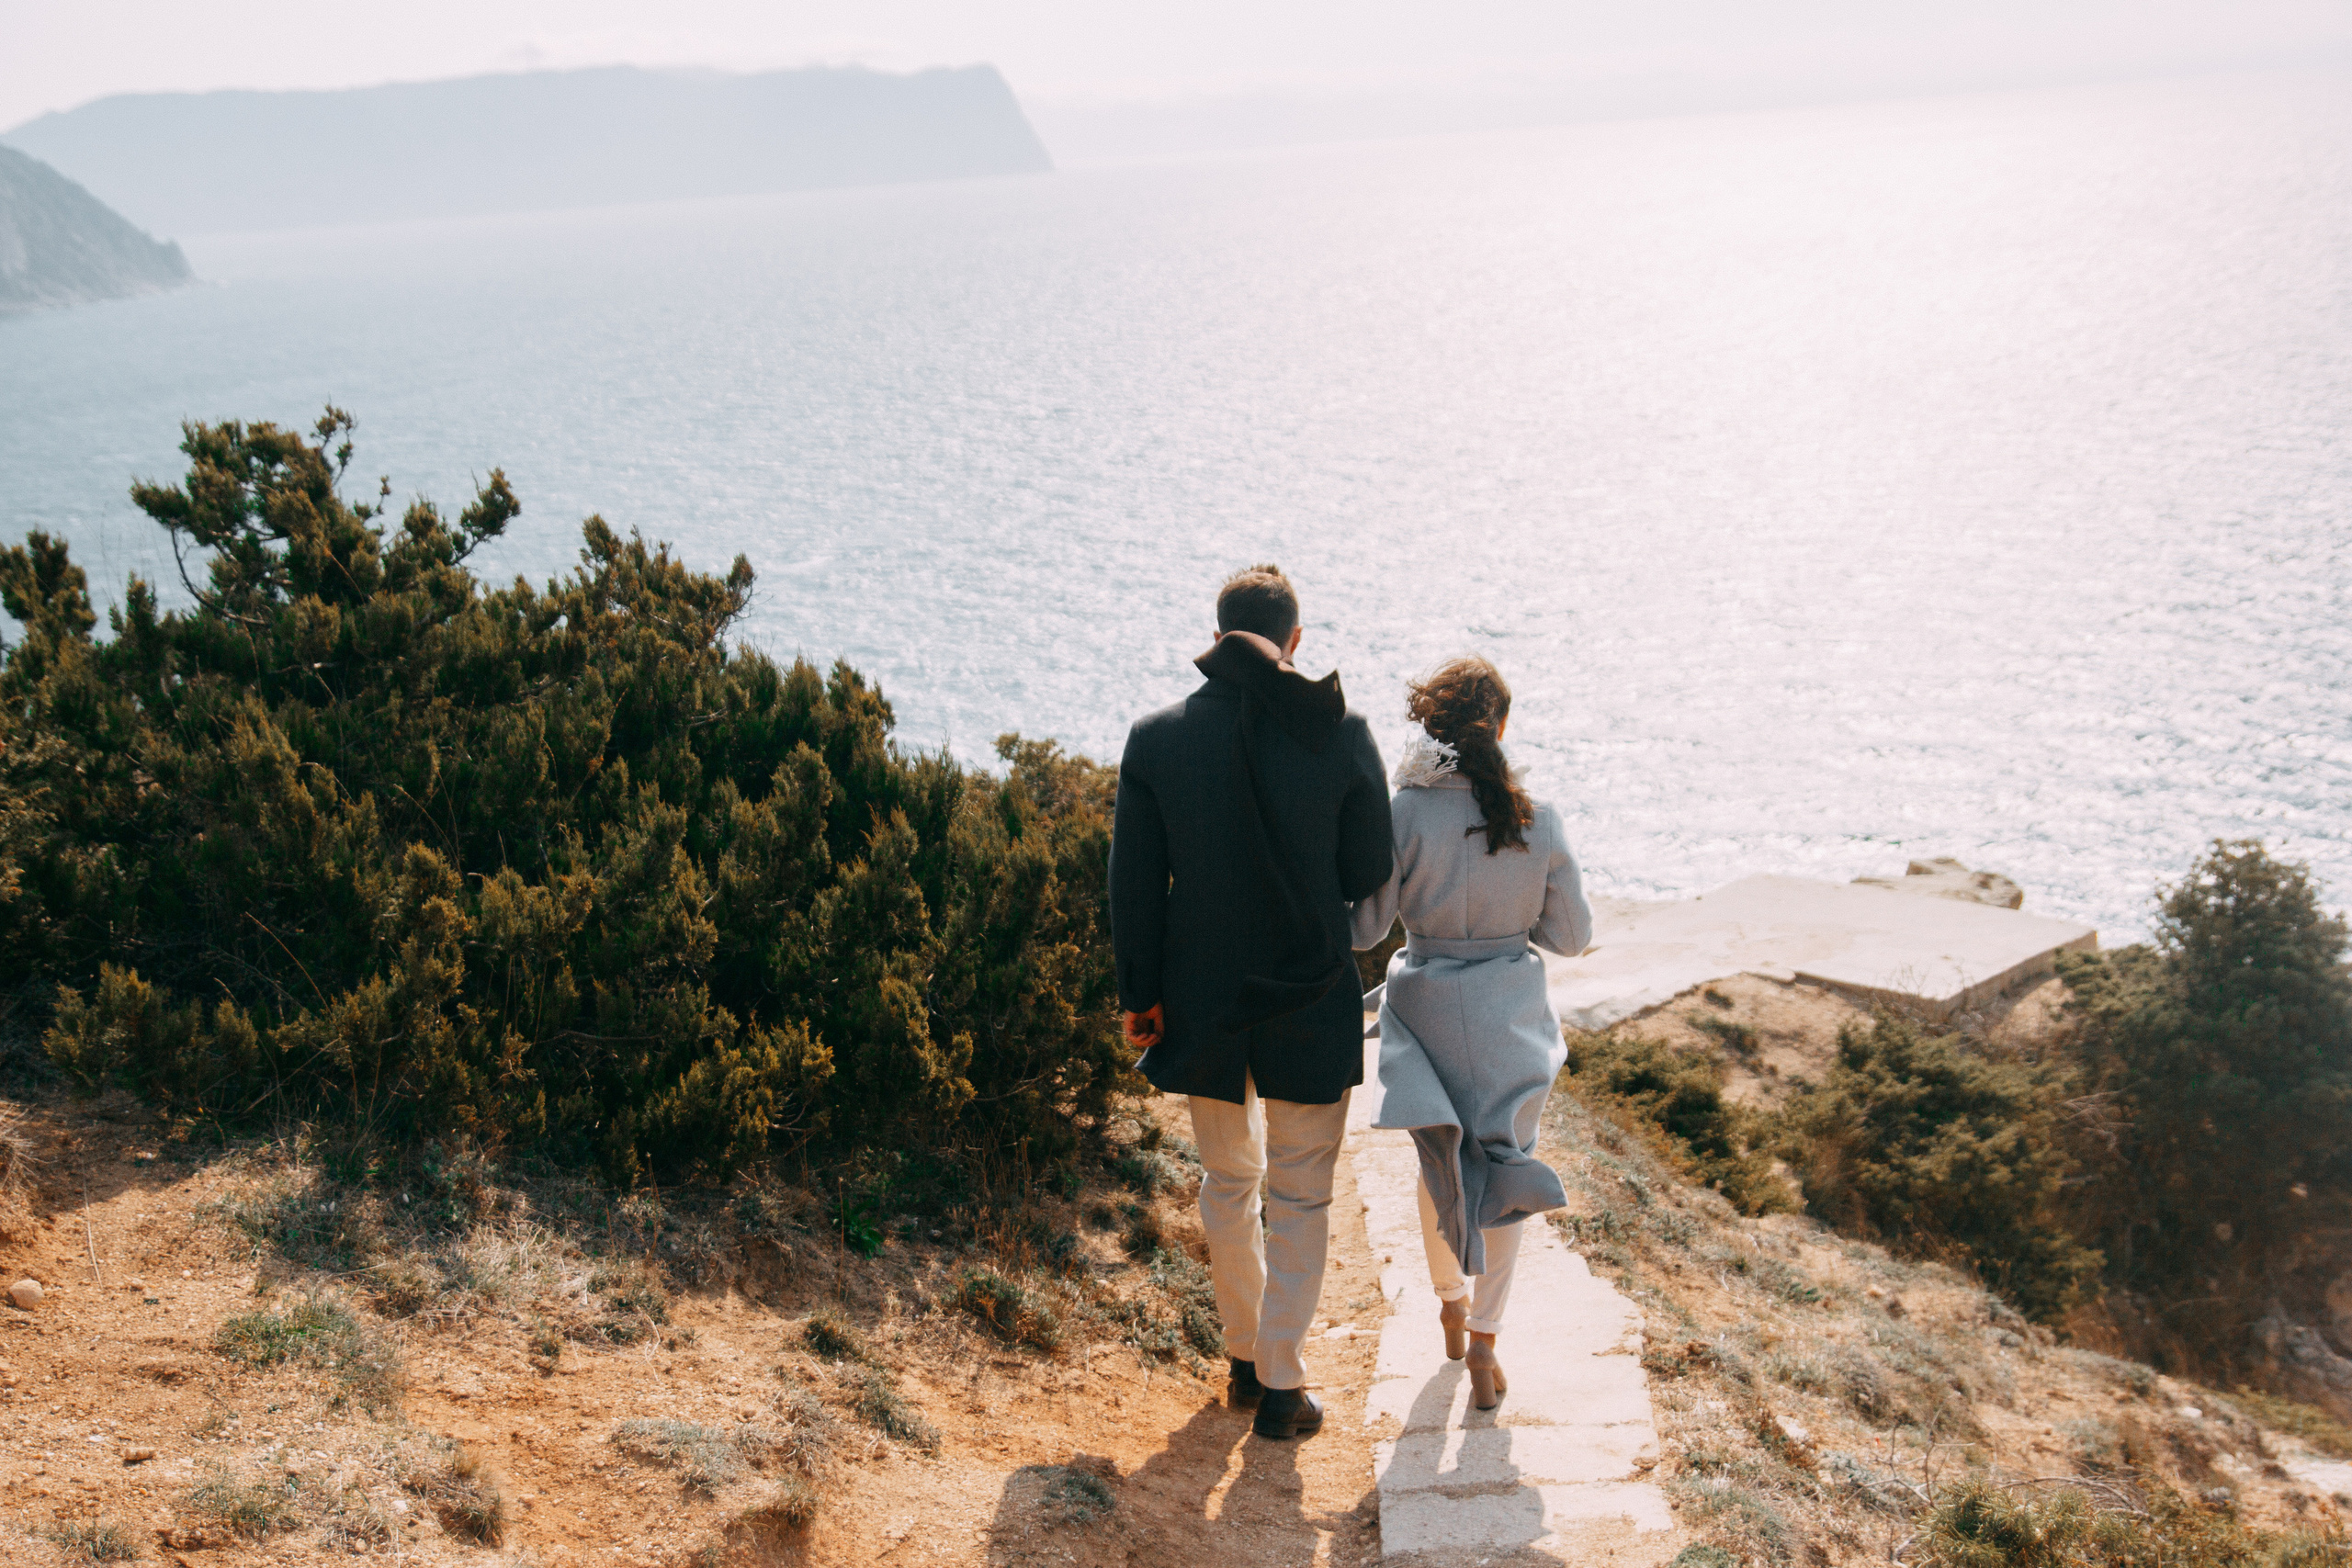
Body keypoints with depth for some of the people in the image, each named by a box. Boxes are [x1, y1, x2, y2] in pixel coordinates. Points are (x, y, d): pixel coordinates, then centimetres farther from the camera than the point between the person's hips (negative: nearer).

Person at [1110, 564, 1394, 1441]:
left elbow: (1135, 883, -2)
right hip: (1310, 999, -2)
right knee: (1300, 1198, 10)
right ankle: (1280, 1385, 13)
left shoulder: (1157, 738, -6)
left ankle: (1246, 1357, 33)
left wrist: (1140, 993, 6)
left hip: (1202, 999, 2)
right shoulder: (1340, 732, -11)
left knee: (1227, 1181, 21)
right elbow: (1369, 876, -5)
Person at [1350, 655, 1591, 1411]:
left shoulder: (1406, 815, -16)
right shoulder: (1538, 822, -12)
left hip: (1428, 1006, 0)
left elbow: (1363, 927, -11)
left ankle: (1451, 1303, 40)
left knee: (1441, 1163, 22)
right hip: (1512, 1010, 0)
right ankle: (1482, 1347, 15)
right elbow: (1571, 935, -3)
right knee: (1503, 1166, 14)